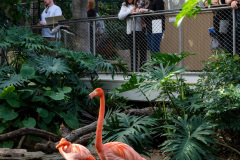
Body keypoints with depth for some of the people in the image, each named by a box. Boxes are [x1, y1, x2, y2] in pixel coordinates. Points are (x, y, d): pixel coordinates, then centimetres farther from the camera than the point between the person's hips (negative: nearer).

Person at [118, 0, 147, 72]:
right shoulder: (125, 6, 12)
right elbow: (120, 16, 1)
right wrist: (129, 11, -10)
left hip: (141, 30, -1)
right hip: (131, 31, 1)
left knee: (143, 50, -1)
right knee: (133, 51, 2)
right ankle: (133, 70, 6)